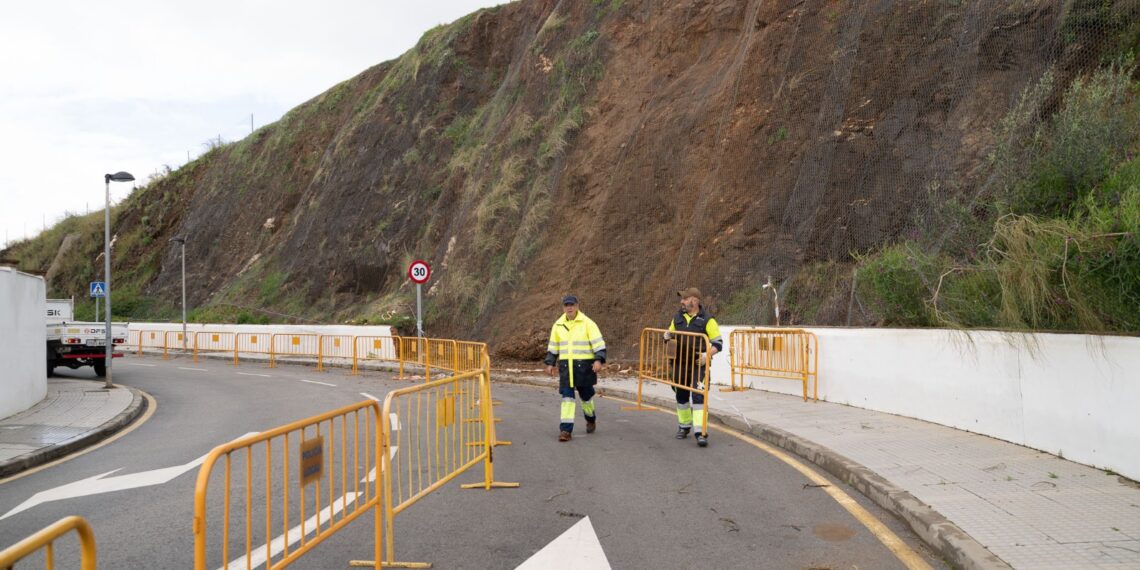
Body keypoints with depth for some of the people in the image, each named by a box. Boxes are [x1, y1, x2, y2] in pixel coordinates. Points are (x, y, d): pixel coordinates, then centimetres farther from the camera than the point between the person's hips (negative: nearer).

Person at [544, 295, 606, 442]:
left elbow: (598, 343, -9)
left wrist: (598, 360, -20)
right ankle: (566, 429, -4)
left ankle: (591, 419, 39)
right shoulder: (558, 325, 6)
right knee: (567, 396, -4)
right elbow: (553, 346, 16)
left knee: (586, 394, 12)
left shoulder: (587, 323, -7)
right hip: (565, 365, 3)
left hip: (584, 365, -2)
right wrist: (550, 363, 11)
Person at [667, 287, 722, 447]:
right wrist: (667, 337, -2)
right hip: (679, 364, 5)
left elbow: (718, 343, -4)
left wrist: (707, 354, -21)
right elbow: (671, 334, 23)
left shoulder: (707, 320, -7)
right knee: (681, 396, 15)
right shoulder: (677, 317, 9)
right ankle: (684, 426, 34)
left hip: (698, 365, -5)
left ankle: (701, 432, -14)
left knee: (698, 396, -14)